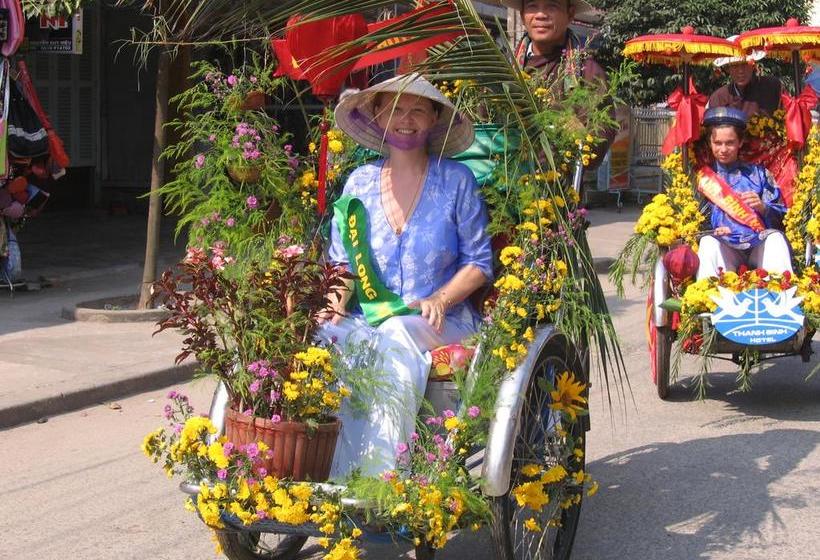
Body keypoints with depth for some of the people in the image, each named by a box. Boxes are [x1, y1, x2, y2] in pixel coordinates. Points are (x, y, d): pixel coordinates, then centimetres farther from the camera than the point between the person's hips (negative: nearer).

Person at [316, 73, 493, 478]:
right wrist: (337, 302, -6)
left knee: (394, 340, -37)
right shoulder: (359, 182, 13)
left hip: (441, 322, -2)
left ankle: (375, 481, -34)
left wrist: (440, 300, -12)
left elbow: (479, 262, 5)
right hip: (366, 318, 2)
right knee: (328, 338, -32)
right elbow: (342, 261, 15)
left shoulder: (456, 181, 5)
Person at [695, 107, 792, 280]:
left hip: (759, 246, 1)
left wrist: (763, 208, -9)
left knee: (775, 237, -29)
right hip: (725, 249, -1)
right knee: (708, 242, -31)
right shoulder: (703, 176, 12)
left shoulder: (757, 173, 14)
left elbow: (780, 216, 10)